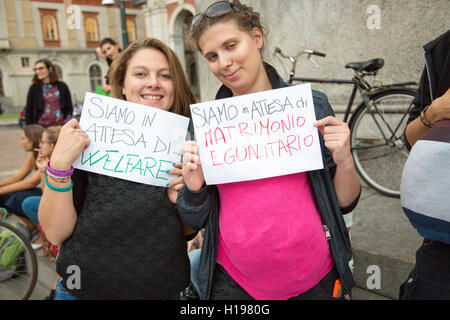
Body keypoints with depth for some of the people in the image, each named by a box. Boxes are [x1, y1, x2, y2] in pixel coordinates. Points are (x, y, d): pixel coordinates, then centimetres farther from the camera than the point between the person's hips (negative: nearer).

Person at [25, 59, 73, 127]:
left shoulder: (62, 86, 7)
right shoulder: (34, 88, 7)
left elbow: (69, 108, 11)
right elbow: (28, 111, 8)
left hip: (60, 125, 0)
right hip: (42, 126, 0)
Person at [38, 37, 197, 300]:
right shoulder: (88, 137, -12)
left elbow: (189, 231, 3)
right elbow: (55, 233, -13)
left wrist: (185, 202, -17)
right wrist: (59, 167, -26)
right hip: (84, 288, -1)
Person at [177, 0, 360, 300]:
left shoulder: (312, 106, -6)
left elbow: (344, 203, 0)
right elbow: (196, 220, 1)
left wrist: (344, 160, -18)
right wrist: (194, 187, -18)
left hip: (315, 279, 0)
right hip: (232, 281, 1)